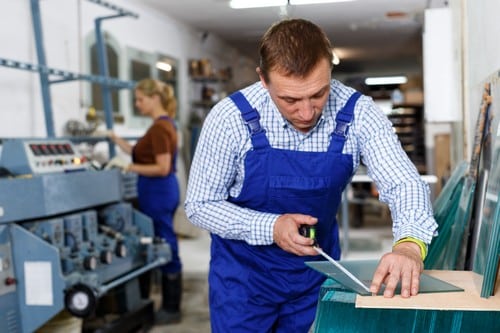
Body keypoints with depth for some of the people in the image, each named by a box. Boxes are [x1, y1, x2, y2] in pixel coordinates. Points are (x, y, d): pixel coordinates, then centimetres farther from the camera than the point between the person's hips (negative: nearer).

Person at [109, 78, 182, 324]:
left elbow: (162, 168, -22)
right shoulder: (164, 124, 13)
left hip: (158, 193, -11)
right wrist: (116, 139, 12)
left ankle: (171, 310, 9)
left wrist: (130, 168, -17)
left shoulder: (159, 127, -18)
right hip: (161, 192, 11)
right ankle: (170, 305, 25)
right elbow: (141, 155, 16)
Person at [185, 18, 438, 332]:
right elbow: (200, 204, -14)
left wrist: (410, 244, -42)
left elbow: (404, 184, -21)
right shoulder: (230, 118, -22)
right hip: (243, 271, -2)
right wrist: (270, 227, -28)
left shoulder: (359, 114, -18)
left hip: (318, 270, 2)